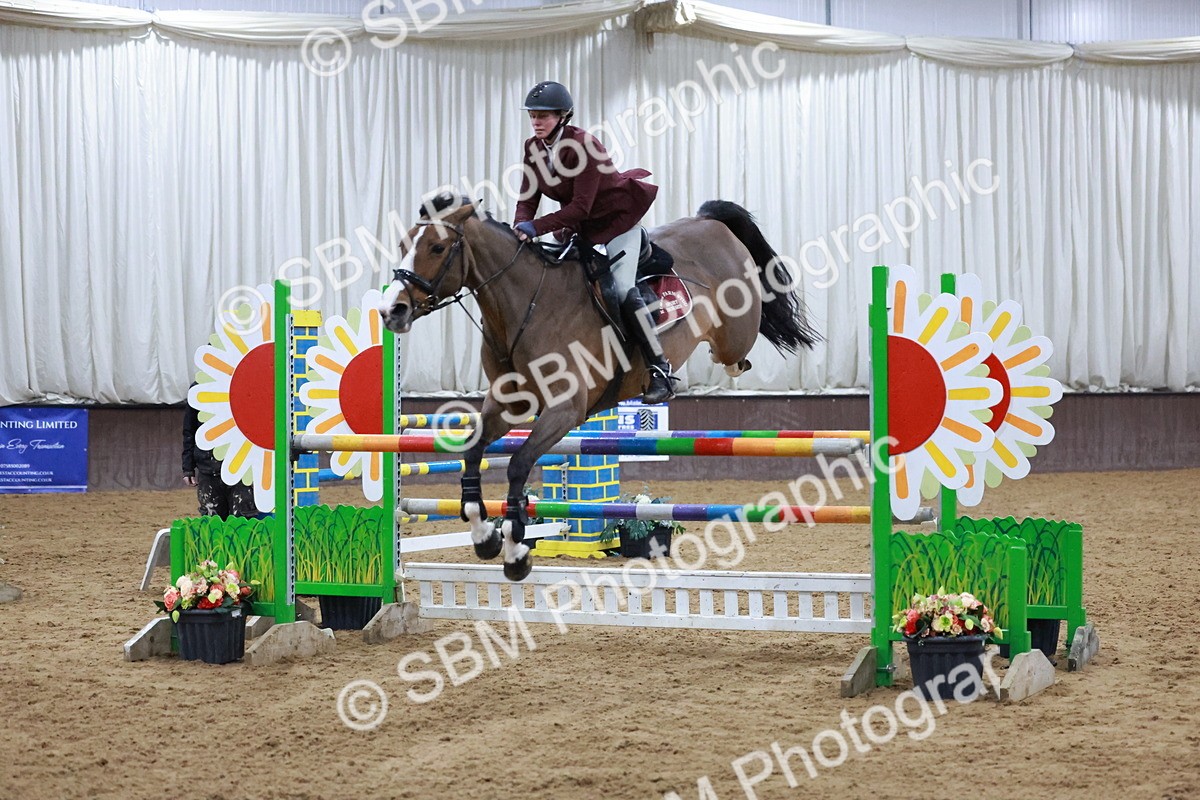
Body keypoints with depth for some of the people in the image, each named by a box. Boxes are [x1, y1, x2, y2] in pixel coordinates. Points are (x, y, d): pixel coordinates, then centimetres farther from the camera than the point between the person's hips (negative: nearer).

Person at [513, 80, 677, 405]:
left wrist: (536, 227, -38)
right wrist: (520, 229, -26)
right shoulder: (533, 148, -5)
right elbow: (528, 199, -5)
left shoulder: (583, 146, -28)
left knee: (623, 288, -19)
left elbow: (580, 207, -31)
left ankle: (661, 371, -17)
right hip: (577, 225, 9)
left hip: (618, 218, -9)